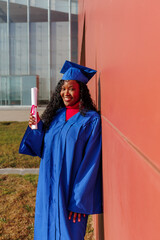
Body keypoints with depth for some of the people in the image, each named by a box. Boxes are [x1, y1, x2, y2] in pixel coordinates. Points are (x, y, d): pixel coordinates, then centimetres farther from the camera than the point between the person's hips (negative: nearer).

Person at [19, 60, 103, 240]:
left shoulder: (91, 119, -11)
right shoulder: (55, 115, 5)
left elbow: (90, 162, -14)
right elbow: (43, 150, 9)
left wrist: (79, 201, -16)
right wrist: (36, 129, -9)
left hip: (72, 190, -5)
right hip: (49, 187, 5)